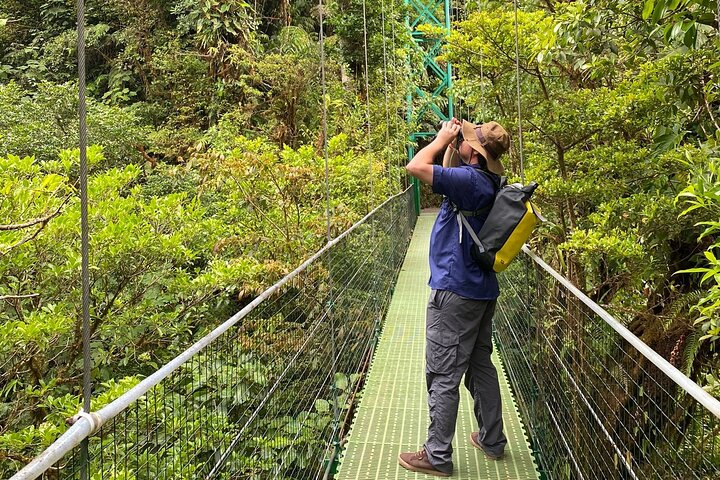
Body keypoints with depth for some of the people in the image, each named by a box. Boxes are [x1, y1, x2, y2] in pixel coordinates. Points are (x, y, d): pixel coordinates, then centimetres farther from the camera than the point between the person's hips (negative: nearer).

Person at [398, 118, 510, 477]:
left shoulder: (470, 180, -21)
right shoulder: (488, 182, 7)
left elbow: (416, 166, -26)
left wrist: (442, 138, -14)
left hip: (455, 292, -10)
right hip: (481, 289, 10)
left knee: (442, 376, 0)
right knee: (481, 366, 20)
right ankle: (492, 440, 33)